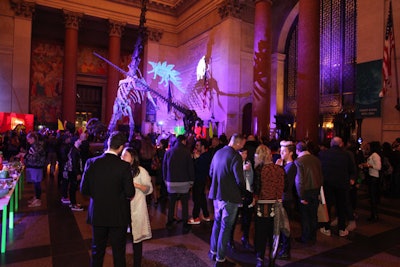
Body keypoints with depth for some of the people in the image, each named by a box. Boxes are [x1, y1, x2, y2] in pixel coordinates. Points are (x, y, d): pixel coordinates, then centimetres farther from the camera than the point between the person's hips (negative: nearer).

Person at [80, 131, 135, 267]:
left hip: (97, 214, 3)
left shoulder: (91, 162, -10)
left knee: (97, 251, 21)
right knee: (119, 252, 14)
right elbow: (130, 193, -16)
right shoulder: (124, 166, -19)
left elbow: (84, 189, -5)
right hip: (118, 216, -3)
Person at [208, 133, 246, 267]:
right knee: (225, 227, 5)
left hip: (216, 194, 7)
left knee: (217, 222, 22)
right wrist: (242, 191, -2)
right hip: (230, 196, -7)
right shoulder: (235, 156, -19)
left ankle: (213, 251, 34)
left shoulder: (218, 153, 4)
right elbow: (240, 180, -21)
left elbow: (211, 172, 13)